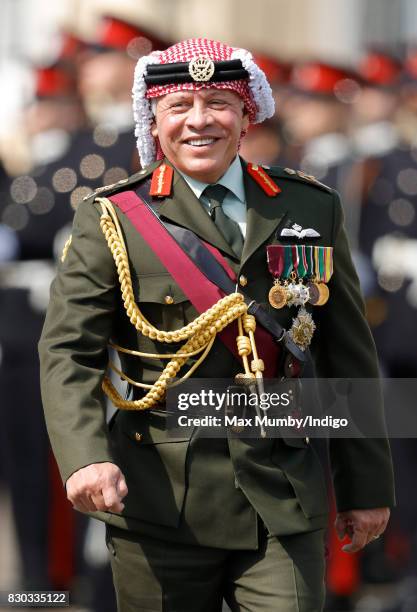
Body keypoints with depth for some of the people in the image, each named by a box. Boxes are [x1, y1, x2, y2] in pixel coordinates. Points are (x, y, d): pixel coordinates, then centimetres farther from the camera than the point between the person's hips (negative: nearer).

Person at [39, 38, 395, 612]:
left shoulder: (310, 208, 7)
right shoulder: (113, 219, 0)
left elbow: (349, 356, 12)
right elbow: (68, 353, -6)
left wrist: (366, 485, 12)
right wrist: (86, 457, -24)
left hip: (282, 501, 1)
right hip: (160, 500, -1)